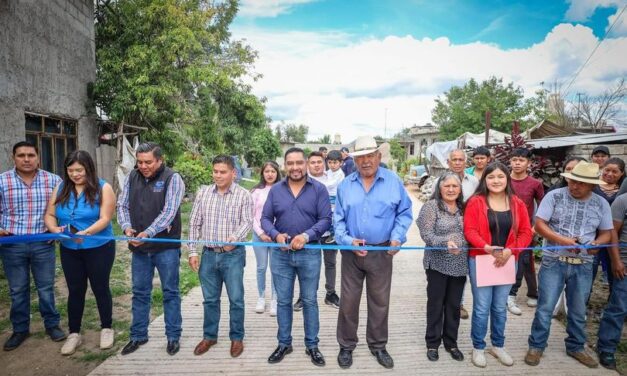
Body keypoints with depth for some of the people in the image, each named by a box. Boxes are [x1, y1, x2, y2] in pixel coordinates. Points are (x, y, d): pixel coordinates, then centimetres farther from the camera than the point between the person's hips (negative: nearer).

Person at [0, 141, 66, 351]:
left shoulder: (53, 180, -1)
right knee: (18, 290, 13)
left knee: (46, 287, 11)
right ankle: (20, 329, 29)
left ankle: (52, 325, 26)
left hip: (43, 243, 0)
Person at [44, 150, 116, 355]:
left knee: (100, 288, 9)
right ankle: (74, 333, 27)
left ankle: (106, 329, 27)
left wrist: (85, 232, -32)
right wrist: (53, 228, -19)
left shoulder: (103, 188, -10)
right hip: (69, 250, 4)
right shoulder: (61, 188, 3)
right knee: (75, 290, 13)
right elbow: (49, 215, 3)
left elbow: (105, 219, -17)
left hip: (99, 248, -3)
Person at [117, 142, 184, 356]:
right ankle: (138, 336, 30)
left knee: (170, 292, 7)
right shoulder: (132, 177, 7)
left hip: (166, 246, -4)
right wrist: (127, 227, -11)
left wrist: (148, 233, -27)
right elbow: (122, 205, 8)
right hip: (139, 247, 5)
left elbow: (169, 212, -18)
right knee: (140, 292, 15)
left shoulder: (172, 179, -9)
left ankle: (173, 336, 21)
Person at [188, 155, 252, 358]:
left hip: (233, 254, -3)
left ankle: (237, 338, 23)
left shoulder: (243, 195, -4)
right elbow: (194, 223, 6)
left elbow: (247, 222, -9)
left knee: (236, 299, 5)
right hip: (209, 254, 3)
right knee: (210, 299, 15)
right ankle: (209, 336, 32)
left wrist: (235, 237, -28)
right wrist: (193, 251, 2)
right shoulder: (203, 192, 5)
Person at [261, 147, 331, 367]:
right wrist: (276, 234, -15)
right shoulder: (275, 190, 3)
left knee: (309, 301, 10)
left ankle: (312, 345, 26)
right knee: (283, 301, 13)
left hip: (310, 253, -2)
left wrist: (307, 235, -22)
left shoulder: (319, 189, -4)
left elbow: (326, 219, -8)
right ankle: (284, 343, 30)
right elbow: (265, 219, 4)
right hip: (281, 253, 2)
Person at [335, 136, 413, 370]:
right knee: (348, 301, 9)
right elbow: (338, 219, 2)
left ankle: (378, 346, 32)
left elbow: (404, 212, 2)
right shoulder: (345, 185, 2)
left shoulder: (393, 181, -2)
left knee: (380, 301, 13)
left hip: (382, 252, 0)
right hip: (352, 252, 1)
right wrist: (347, 240, -13)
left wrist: (397, 237, -11)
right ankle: (346, 346, 27)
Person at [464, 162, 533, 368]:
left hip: (506, 261, 3)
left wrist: (510, 251, -12)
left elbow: (526, 232, 2)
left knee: (500, 307, 15)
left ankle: (498, 346, 33)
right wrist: (487, 248, -25)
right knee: (482, 307, 2)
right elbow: (469, 230, -11)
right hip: (480, 260, -3)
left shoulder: (517, 204, 4)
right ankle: (478, 347, 20)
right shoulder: (475, 202, -6)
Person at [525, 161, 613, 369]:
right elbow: (539, 224, -9)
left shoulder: (601, 204, 3)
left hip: (583, 265, 3)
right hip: (553, 262, -3)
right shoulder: (554, 196, -7)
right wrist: (561, 240, -21)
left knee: (578, 310, 17)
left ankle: (575, 347, 36)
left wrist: (596, 244, -12)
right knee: (545, 307, 3)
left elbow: (606, 233, 9)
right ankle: (536, 346, 18)